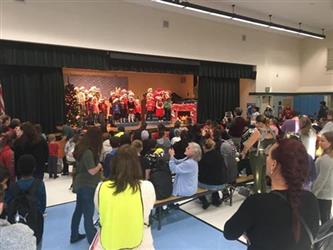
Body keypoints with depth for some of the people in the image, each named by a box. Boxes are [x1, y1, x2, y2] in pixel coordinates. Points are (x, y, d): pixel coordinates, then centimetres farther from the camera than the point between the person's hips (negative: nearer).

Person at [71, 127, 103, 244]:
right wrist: (99, 165, -7)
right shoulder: (88, 152, -26)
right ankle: (92, 239, 17)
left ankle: (74, 235, 34)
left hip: (81, 184, 9)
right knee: (88, 214, 3)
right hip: (87, 186, -9)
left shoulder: (81, 148, 3)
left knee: (79, 210, 20)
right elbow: (92, 171, -25)